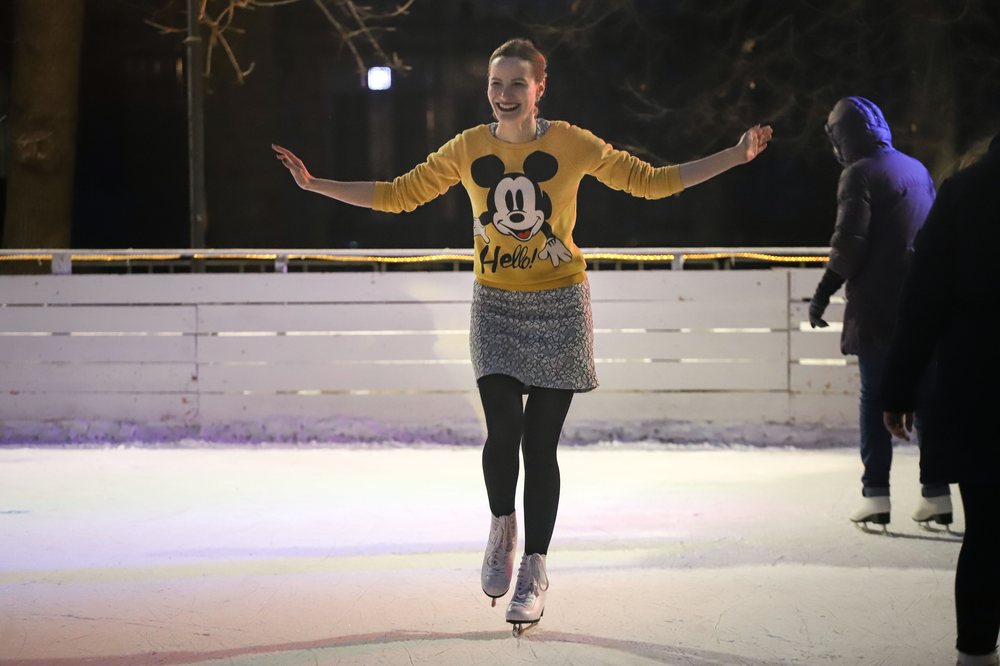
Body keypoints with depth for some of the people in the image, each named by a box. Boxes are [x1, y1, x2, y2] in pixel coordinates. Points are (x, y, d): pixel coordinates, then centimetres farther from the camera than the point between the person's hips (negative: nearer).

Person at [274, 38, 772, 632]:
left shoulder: (571, 144, -6)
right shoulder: (469, 149, -1)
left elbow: (651, 181, 1)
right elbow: (398, 194, 7)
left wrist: (736, 156, -5)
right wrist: (316, 185, 1)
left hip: (559, 305, -1)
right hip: (496, 305, 1)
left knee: (540, 444, -1)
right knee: (503, 429, -15)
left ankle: (532, 573, 13)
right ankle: (502, 529, 15)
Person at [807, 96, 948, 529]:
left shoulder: (860, 173, -9)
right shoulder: (917, 170, 13)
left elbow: (849, 242, -16)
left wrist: (823, 295, -8)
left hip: (876, 307, -6)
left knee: (875, 397, -1)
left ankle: (876, 495, -4)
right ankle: (936, 494, 9)